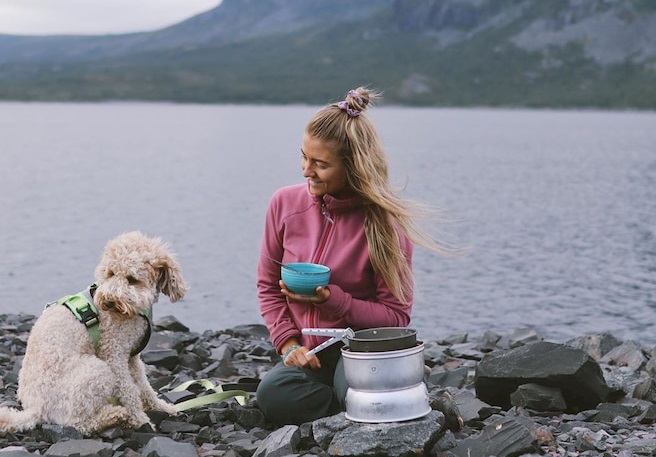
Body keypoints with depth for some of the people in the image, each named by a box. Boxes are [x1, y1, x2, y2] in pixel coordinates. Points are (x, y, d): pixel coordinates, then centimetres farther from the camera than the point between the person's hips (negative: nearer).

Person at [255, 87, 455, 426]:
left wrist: (331, 299, -21)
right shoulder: (285, 203, -1)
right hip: (307, 356, 3)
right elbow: (268, 285, 10)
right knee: (272, 394, -30)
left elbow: (396, 316, -8)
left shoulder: (385, 222, -11)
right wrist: (288, 343, -5)